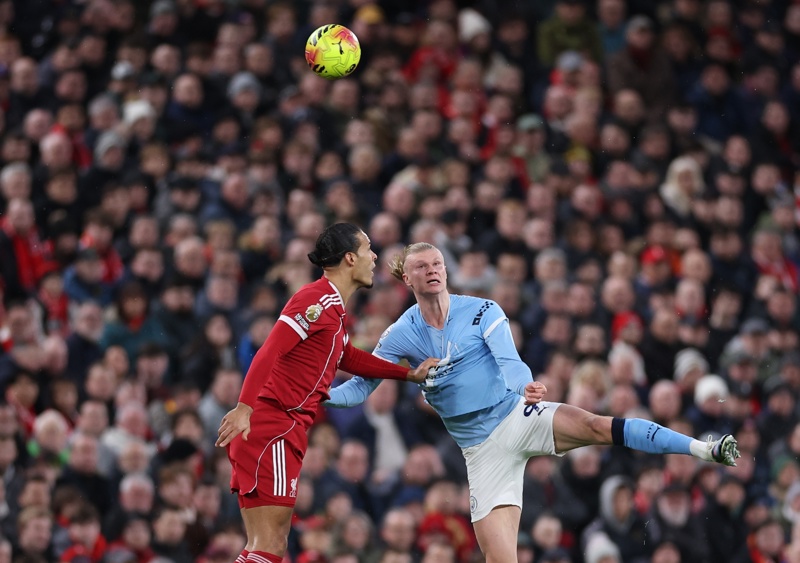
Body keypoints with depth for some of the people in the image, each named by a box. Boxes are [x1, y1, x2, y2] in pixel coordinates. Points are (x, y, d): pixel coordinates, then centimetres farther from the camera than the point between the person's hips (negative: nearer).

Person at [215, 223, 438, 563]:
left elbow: (346, 358, 36)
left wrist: (409, 374, 36)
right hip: (271, 429, -10)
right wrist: (245, 407, -32)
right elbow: (269, 353, -22)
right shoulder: (318, 300, -11)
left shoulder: (333, 307, 18)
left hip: (282, 431, 10)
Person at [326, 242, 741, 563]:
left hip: (519, 416, -1)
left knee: (596, 426, -28)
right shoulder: (400, 336, 0)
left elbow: (510, 362, -17)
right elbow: (358, 388, 3)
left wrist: (525, 387, -40)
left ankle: (706, 450, -34)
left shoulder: (481, 311, -4)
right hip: (482, 448, 1)